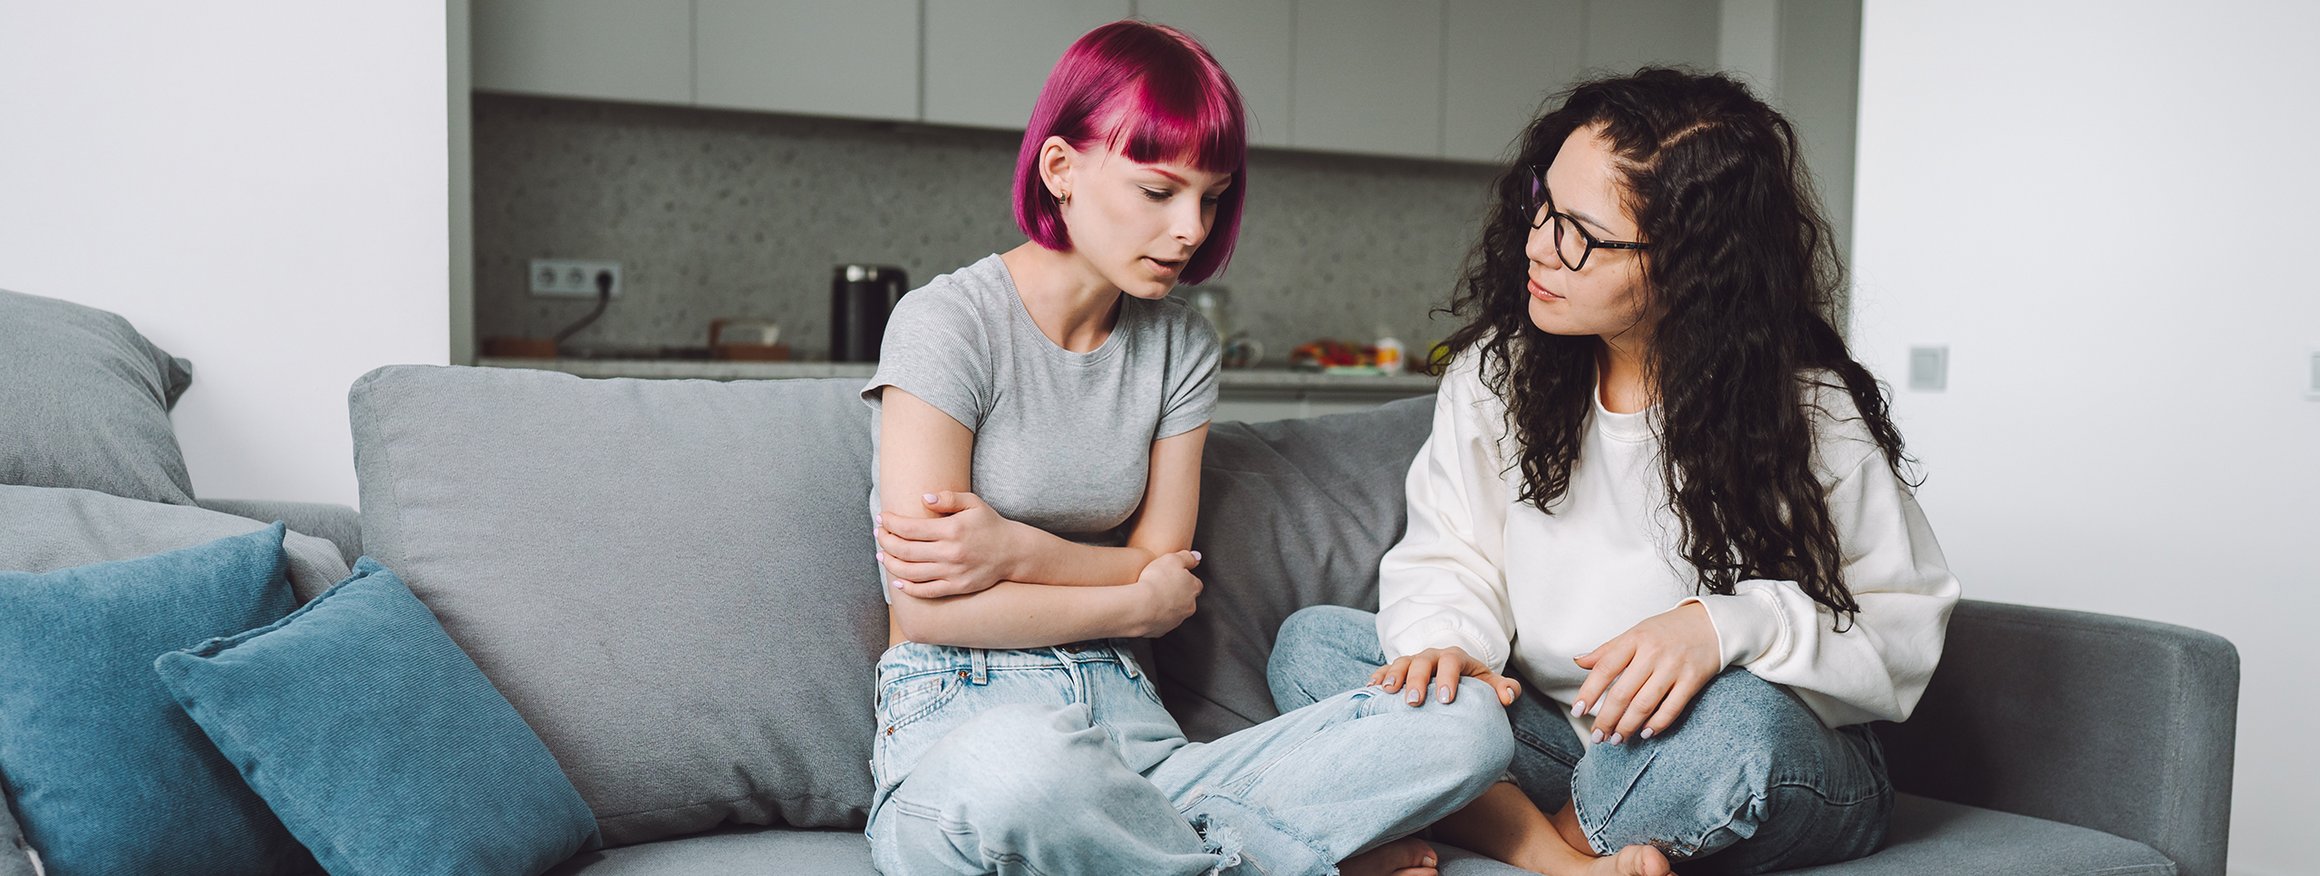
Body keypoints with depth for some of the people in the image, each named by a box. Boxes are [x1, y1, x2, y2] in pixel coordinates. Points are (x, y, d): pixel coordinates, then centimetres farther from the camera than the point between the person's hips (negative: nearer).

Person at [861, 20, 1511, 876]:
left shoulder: (1181, 346, 11)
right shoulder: (948, 323, -6)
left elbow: (1160, 566, 6)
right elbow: (927, 607, -12)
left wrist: (1017, 549, -14)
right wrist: (1141, 603, -2)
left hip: (1126, 718, 5)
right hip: (960, 721, -4)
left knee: (1468, 722, -12)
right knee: (1024, 767, -43)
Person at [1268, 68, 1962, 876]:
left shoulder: (1816, 416, -13)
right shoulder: (1497, 371, -2)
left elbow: (1906, 623, -11)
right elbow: (1451, 559, 2)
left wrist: (1729, 626, -29)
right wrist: (1445, 643, -23)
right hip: (1551, 736, 4)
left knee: (1738, 723, -41)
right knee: (1311, 641, -12)